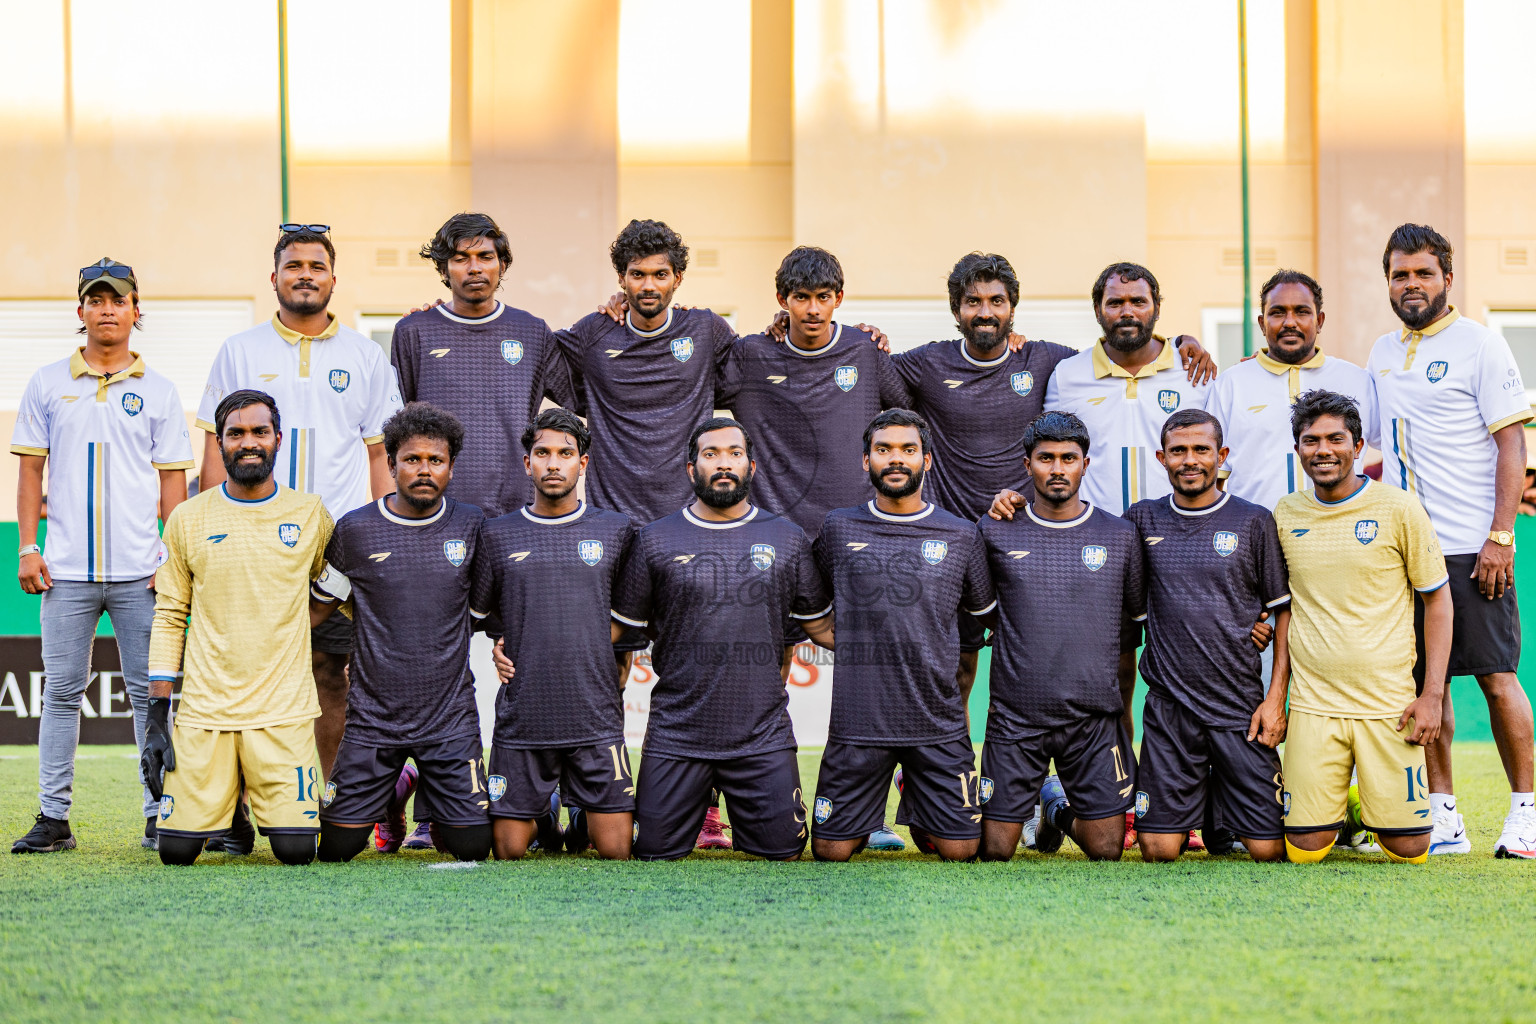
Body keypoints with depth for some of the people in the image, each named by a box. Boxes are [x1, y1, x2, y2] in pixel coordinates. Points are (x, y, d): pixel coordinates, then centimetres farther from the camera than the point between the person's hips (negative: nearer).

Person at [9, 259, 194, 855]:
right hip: (66, 570, 1)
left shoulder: (158, 392, 7)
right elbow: (31, 470, 9)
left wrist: (174, 557, -3)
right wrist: (27, 548, 0)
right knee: (61, 691, 2)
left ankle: (161, 816, 5)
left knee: (150, 692, 0)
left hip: (140, 571, 0)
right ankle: (54, 818, 5)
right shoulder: (48, 385, 9)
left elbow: (173, 480, 6)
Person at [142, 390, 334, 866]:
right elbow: (169, 618, 6)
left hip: (284, 712, 0)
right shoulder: (188, 519, 4)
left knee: (295, 851, -10)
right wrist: (156, 718, 2)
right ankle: (228, 804, 26)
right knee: (177, 849, -7)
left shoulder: (310, 515, 4)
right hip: (204, 711, 0)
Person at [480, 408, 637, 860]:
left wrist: (619, 677, 9)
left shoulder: (616, 530, 6)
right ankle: (542, 818, 32)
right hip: (522, 718, 0)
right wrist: (497, 648, 3)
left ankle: (582, 819, 27)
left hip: (597, 721, 0)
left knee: (615, 850, -4)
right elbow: (479, 611, 19)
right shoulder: (498, 535, 5)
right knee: (510, 852, 1)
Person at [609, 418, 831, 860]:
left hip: (764, 738, 1)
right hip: (676, 736, -1)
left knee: (782, 851, -2)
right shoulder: (655, 542, 4)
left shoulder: (788, 540, 8)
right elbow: (622, 631, 9)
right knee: (655, 853, 0)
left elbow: (818, 624, 14)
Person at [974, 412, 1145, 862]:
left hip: (1094, 720, 1)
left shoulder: (1120, 536, 4)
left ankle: (1061, 807, 32)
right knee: (995, 852, 0)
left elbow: (1137, 622, 14)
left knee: (1105, 850, -1)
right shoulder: (996, 532, 1)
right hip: (1015, 717, 0)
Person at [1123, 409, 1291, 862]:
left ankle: (1225, 806, 27)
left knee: (1268, 849, -4)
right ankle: (1193, 808, 27)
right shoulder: (1143, 519, 7)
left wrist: (1276, 698, -4)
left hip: (1241, 706, -1)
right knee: (1159, 849, -3)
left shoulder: (1254, 522, 2)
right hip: (1169, 707, 1)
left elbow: (1286, 612, 4)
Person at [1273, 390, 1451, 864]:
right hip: (1312, 705, 2)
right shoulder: (1286, 514, 6)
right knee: (1304, 850, -5)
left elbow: (1438, 599, 3)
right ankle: (1337, 808, 28)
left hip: (1388, 702, -2)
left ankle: (1376, 805, 30)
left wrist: (1432, 694, -5)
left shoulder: (1399, 509, -3)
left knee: (1408, 849, -3)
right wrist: (1276, 691, 9)